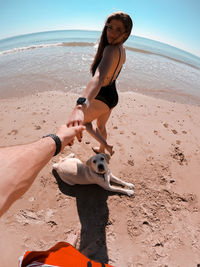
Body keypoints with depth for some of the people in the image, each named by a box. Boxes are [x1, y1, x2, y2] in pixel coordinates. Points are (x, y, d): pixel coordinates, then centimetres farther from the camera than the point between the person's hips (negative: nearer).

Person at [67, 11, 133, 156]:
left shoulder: (111, 49, -26)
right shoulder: (122, 49, 3)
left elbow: (99, 77, -49)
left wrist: (80, 106, -61)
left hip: (102, 98, -9)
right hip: (113, 96, 9)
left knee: (81, 120, 16)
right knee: (101, 126, 29)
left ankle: (106, 146, 8)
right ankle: (101, 150, 55)